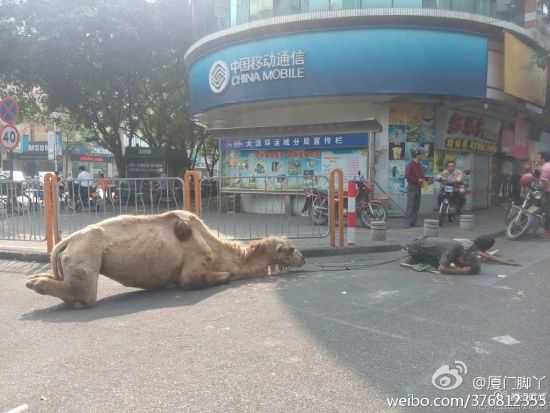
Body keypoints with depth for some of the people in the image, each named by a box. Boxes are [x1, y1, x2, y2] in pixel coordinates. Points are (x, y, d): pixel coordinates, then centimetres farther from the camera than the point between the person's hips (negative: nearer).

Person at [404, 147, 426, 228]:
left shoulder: (420, 165, 15)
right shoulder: (411, 164, -9)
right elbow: (407, 176, -17)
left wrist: (422, 180, 3)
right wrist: (417, 180, -19)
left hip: (418, 187, 8)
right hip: (412, 187, -8)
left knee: (417, 206, 8)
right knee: (410, 205, -9)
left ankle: (413, 222, 13)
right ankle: (407, 223, -8)